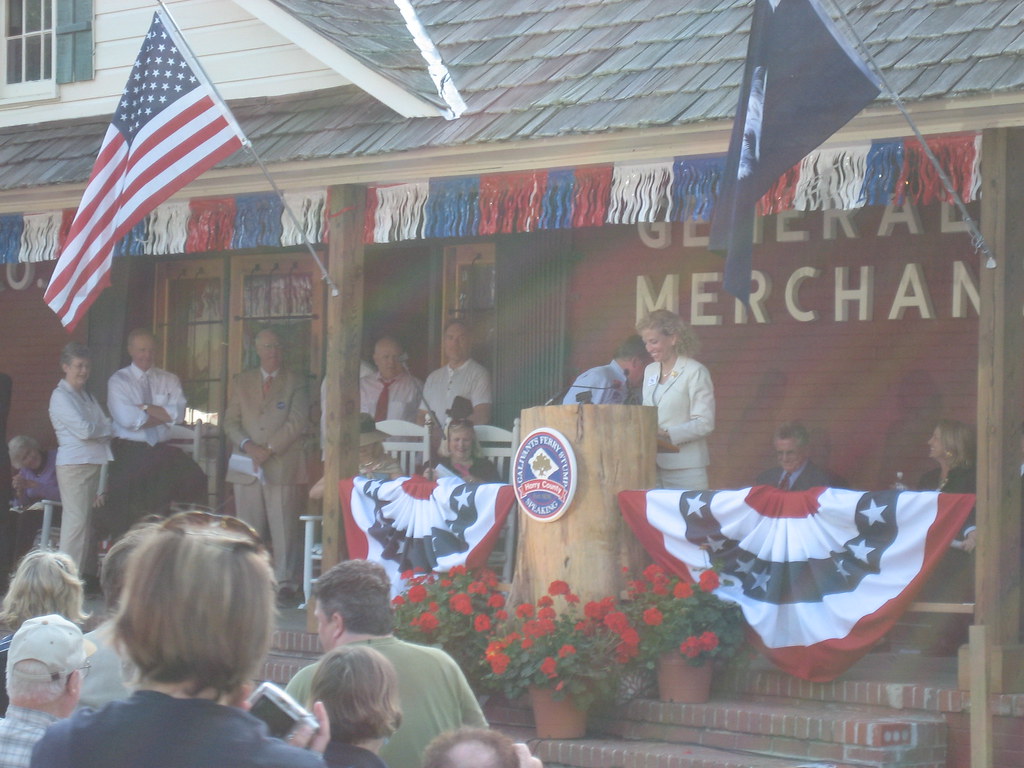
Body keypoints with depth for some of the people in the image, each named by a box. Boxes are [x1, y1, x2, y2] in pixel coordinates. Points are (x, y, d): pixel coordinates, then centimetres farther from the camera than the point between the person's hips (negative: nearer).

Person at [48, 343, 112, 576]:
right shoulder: (60, 397, -5)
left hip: (96, 462, 8)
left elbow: (105, 428, 17)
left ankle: (88, 573, 7)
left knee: (90, 520, 5)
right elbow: (84, 430, -14)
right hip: (74, 464, -8)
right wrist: (109, 428, 0)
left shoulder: (87, 396, 20)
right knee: (76, 520, -9)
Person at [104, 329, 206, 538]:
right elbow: (128, 420, -14)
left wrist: (145, 408, -11)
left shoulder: (169, 380, 12)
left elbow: (178, 414, -6)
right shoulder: (118, 381, 1)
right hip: (129, 452, -3)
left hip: (162, 450, 3)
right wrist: (162, 415, -6)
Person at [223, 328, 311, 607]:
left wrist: (270, 449, -11)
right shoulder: (241, 382, 17)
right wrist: (247, 445, -7)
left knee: (284, 528, -6)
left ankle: (286, 585, -4)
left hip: (283, 466, -3)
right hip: (248, 466, 3)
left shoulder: (295, 383, 8)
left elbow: (296, 422, -3)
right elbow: (231, 422, 12)